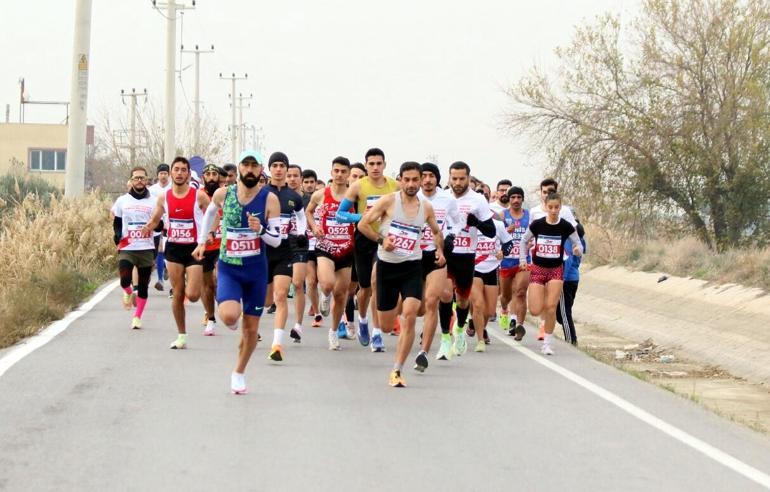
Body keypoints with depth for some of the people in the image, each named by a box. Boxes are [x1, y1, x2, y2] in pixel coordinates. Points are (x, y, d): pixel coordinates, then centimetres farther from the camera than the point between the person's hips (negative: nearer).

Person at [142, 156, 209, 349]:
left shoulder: (199, 196, -7)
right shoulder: (164, 198, 3)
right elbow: (154, 220, 15)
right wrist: (148, 227, -7)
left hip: (194, 248, -3)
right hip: (174, 248, 3)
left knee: (192, 295, -11)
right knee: (177, 294, 3)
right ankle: (181, 336, 13)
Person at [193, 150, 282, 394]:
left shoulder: (269, 199, -8)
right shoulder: (222, 194, -4)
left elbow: (276, 240, -8)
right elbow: (210, 212, 19)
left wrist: (260, 230, -26)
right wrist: (202, 241, 23)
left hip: (256, 270, 1)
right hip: (228, 267, 0)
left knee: (251, 328, 8)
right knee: (229, 315, -25)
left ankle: (239, 373, 30)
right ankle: (233, 321, 14)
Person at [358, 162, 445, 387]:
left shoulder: (426, 208, 4)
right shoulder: (388, 201, -6)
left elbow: (436, 231, 22)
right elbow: (363, 224, -5)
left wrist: (440, 250, 5)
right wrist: (381, 240, -18)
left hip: (412, 267, 1)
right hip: (387, 266, -1)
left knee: (409, 316, -20)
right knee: (386, 328, 7)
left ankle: (397, 371, -14)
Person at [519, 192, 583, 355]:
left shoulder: (566, 227, -9)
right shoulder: (537, 225, -7)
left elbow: (578, 244, -2)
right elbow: (524, 241, 9)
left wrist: (577, 249, -24)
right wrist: (523, 259, 2)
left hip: (556, 270, -1)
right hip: (537, 269, 1)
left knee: (550, 308, -11)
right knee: (535, 311, -8)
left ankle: (548, 342, 5)